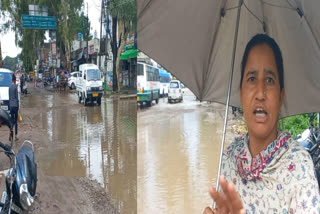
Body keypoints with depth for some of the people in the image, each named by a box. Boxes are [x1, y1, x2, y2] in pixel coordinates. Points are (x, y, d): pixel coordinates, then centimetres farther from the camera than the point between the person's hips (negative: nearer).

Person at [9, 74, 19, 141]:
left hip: (11, 105, 4)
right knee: (16, 120, 4)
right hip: (15, 105, -4)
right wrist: (18, 106, -2)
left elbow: (9, 97, 11)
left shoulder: (9, 86, 6)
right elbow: (17, 97, -8)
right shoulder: (16, 86, -8)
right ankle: (15, 135, 7)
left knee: (12, 120, 8)